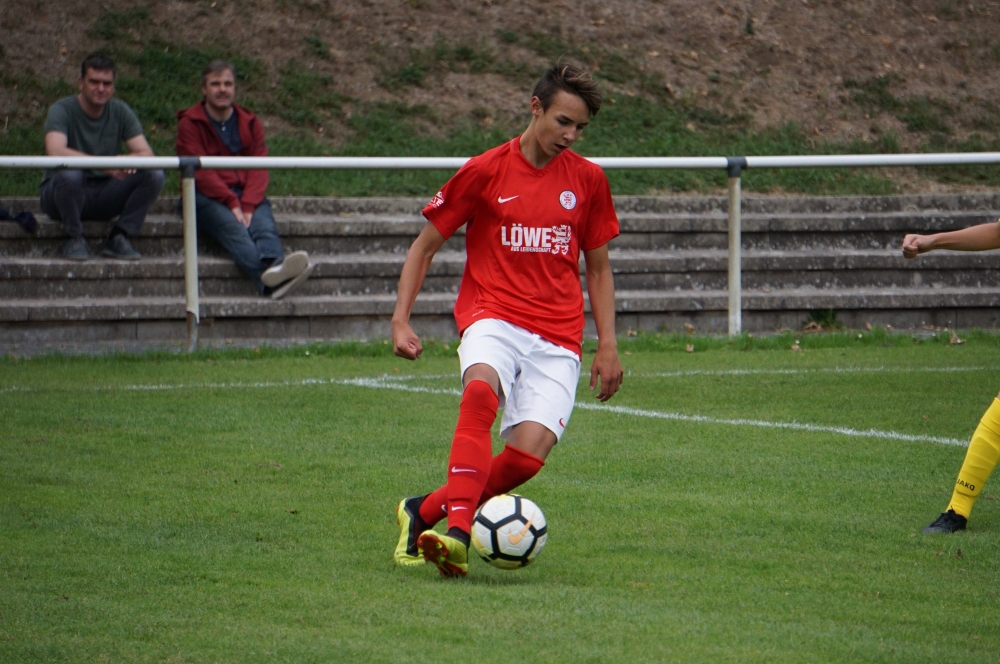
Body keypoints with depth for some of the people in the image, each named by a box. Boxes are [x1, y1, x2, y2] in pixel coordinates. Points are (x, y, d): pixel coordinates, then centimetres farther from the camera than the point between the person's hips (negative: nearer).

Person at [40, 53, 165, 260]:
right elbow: (55, 152, -31)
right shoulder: (62, 110, -13)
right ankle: (74, 239, -14)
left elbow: (147, 154, -7)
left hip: (103, 194, 4)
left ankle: (119, 238, -7)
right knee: (69, 173, -38)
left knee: (154, 175, -18)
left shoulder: (120, 111, 1)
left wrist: (130, 160, -33)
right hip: (60, 192, -4)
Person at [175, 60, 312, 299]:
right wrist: (232, 203, -20)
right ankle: (266, 277, -62)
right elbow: (199, 172, -8)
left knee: (262, 222, -30)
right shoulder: (190, 124, 3)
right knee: (232, 226, -34)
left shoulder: (250, 123, 15)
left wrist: (248, 205, -16)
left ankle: (275, 264, -64)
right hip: (205, 197, -4)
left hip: (245, 193, 4)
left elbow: (258, 169, 3)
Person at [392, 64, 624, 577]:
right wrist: (400, 321, -2)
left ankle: (424, 512, 1)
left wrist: (608, 346, 11)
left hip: (558, 338, 3)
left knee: (529, 453, -19)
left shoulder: (588, 180, 11)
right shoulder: (485, 172, 2)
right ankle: (457, 532, -45)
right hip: (494, 317, -3)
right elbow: (424, 246, 10)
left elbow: (598, 267, 21)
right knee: (482, 389, -38)